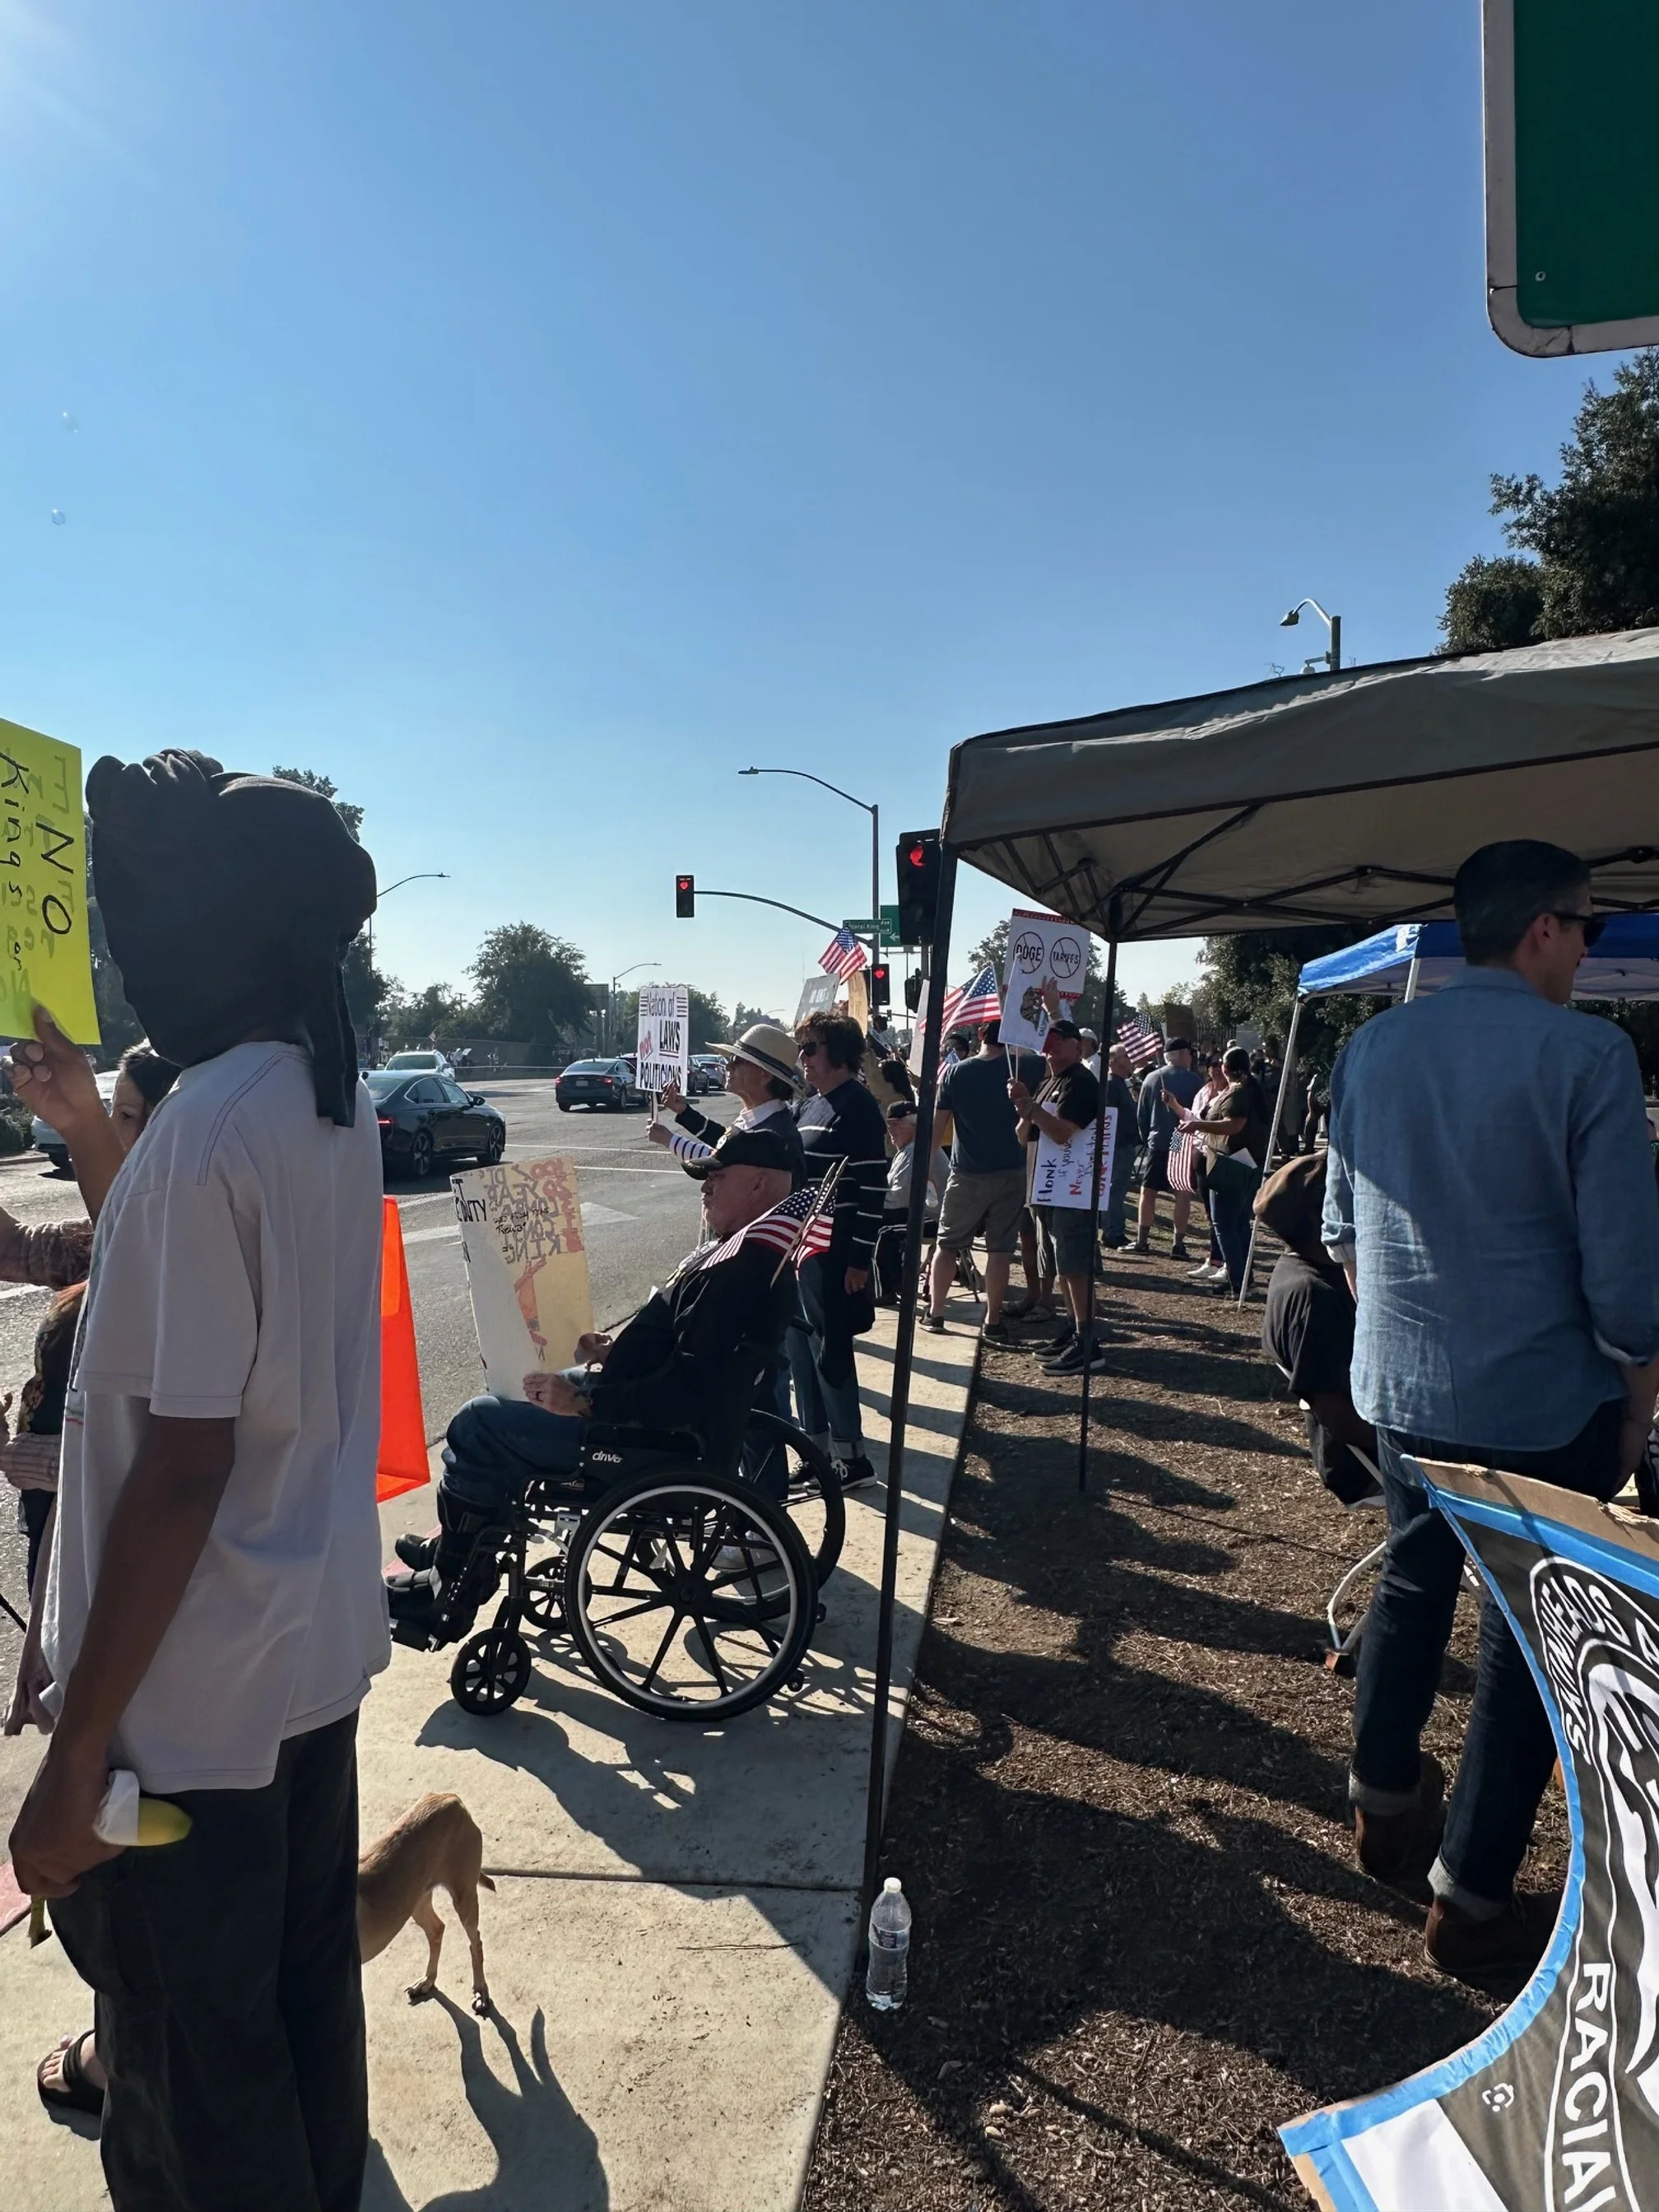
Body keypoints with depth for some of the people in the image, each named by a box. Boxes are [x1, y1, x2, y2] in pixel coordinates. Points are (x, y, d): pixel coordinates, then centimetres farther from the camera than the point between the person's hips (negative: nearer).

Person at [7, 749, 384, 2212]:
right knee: (306, 2001, 25)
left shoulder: (207, 1127, -24)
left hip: (190, 1702, -8)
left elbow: (182, 1462, -24)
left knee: (195, 2088, 13)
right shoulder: (332, 1102, 3)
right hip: (317, 1650, 8)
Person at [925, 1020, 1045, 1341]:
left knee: (947, 1244, 13)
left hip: (966, 1174, 1)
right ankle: (993, 1321, 6)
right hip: (1009, 1172, 0)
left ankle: (935, 1313, 17)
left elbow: (938, 1126, -3)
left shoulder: (955, 1073, -3)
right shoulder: (1021, 1068, -6)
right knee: (1000, 1248, 3)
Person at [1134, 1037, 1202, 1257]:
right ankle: (1178, 1244, 0)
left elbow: (1141, 1113, 6)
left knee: (1148, 1191, 10)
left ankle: (1142, 1240, 10)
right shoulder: (1193, 1080, -7)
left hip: (1156, 1142, 2)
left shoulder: (1151, 1078, 1)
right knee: (1182, 1194, 2)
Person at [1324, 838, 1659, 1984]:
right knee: (1526, 1641, 10)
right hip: (1543, 1404, -5)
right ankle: (1472, 1900, 21)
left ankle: (1385, 1808, 40)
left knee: (1414, 1587, 24)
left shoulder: (1374, 1045, 0)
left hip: (1398, 1390, 5)